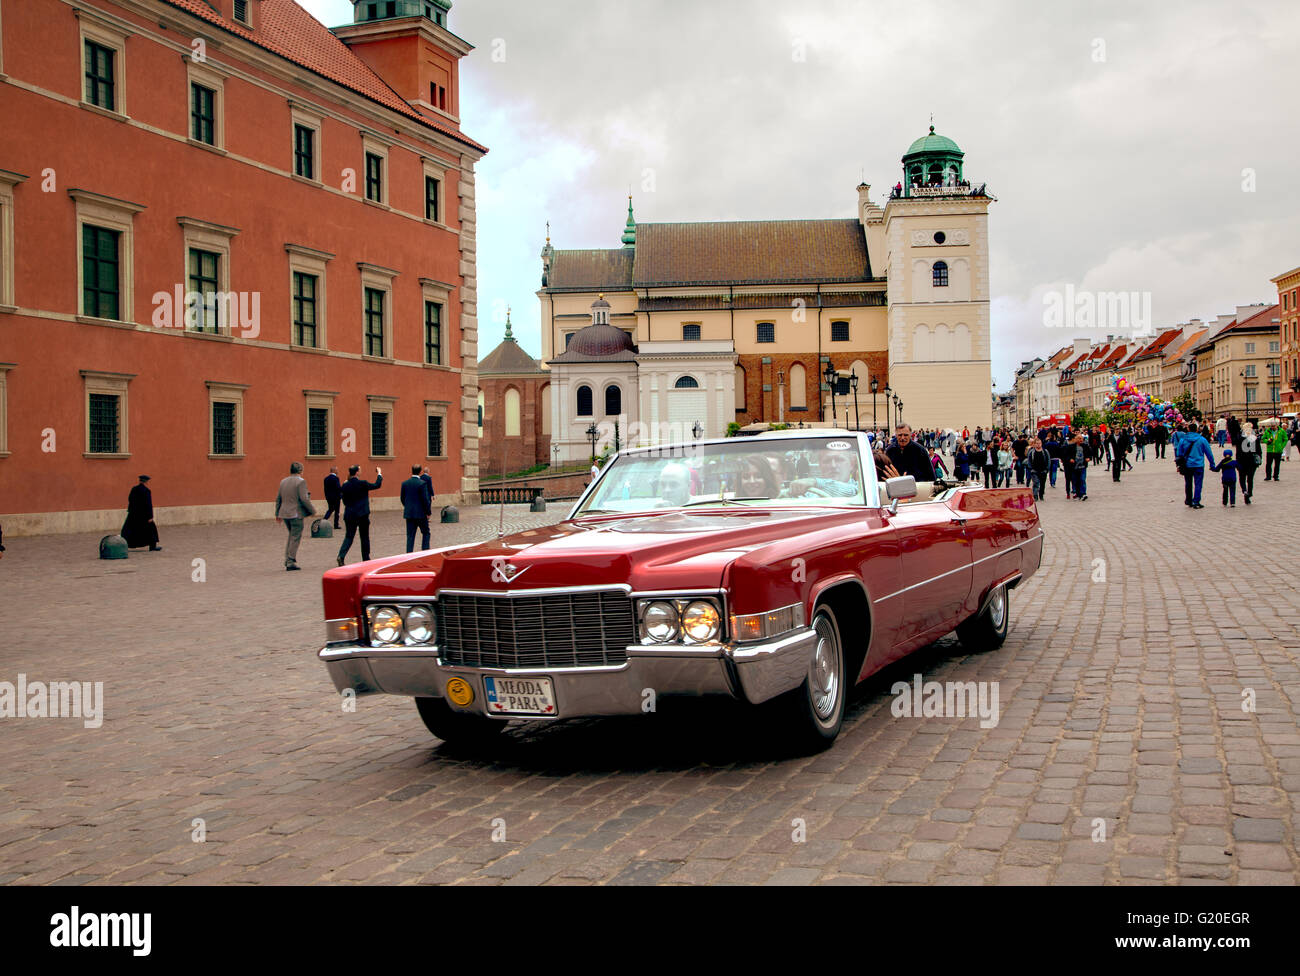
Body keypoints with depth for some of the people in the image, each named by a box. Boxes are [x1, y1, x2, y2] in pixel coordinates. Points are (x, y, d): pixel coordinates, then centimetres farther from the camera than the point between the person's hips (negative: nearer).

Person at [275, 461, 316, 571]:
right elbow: (304, 499, -18)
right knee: (296, 537, 0)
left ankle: (287, 559, 19)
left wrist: (278, 513, 22)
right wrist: (313, 511, -7)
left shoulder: (283, 481, 10)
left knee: (291, 535, 22)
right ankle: (291, 562, 0)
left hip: (284, 513, 7)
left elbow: (278, 499, 14)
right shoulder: (301, 481, -12)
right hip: (296, 514, -7)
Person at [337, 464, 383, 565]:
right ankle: (366, 559, 17)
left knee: (349, 536, 5)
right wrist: (379, 474, 16)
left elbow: (344, 501, 5)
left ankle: (341, 556, -15)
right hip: (362, 515, -3)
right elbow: (377, 485, 1)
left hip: (350, 515, 3)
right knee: (365, 537, 11)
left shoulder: (345, 486, -2)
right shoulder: (362, 484, -12)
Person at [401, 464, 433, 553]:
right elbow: (425, 499, -14)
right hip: (421, 513, -4)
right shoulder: (422, 483, -13)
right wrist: (428, 512, -4)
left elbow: (402, 498, 8)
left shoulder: (404, 483, 2)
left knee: (410, 535, 8)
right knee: (425, 533, 10)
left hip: (409, 513, 4)